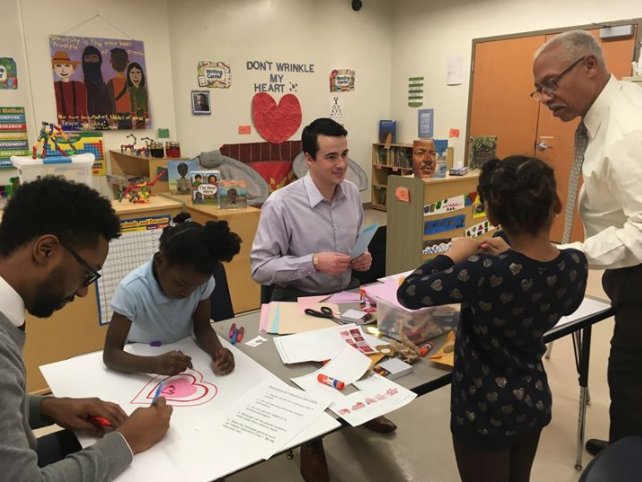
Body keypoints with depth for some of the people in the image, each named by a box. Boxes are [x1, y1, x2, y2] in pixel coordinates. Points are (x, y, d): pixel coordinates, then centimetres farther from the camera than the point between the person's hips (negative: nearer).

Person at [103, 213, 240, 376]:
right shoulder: (132, 289, -26)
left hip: (183, 361, 2)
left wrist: (218, 352, -27)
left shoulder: (202, 280, -17)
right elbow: (110, 354, -24)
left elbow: (202, 327, -7)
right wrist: (156, 364, -41)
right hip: (144, 362, -2)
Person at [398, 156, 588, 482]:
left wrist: (453, 255, -9)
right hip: (534, 400, 6)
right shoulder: (575, 264, -13)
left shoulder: (487, 273, -32)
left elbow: (408, 293, -22)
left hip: (487, 410, -5)